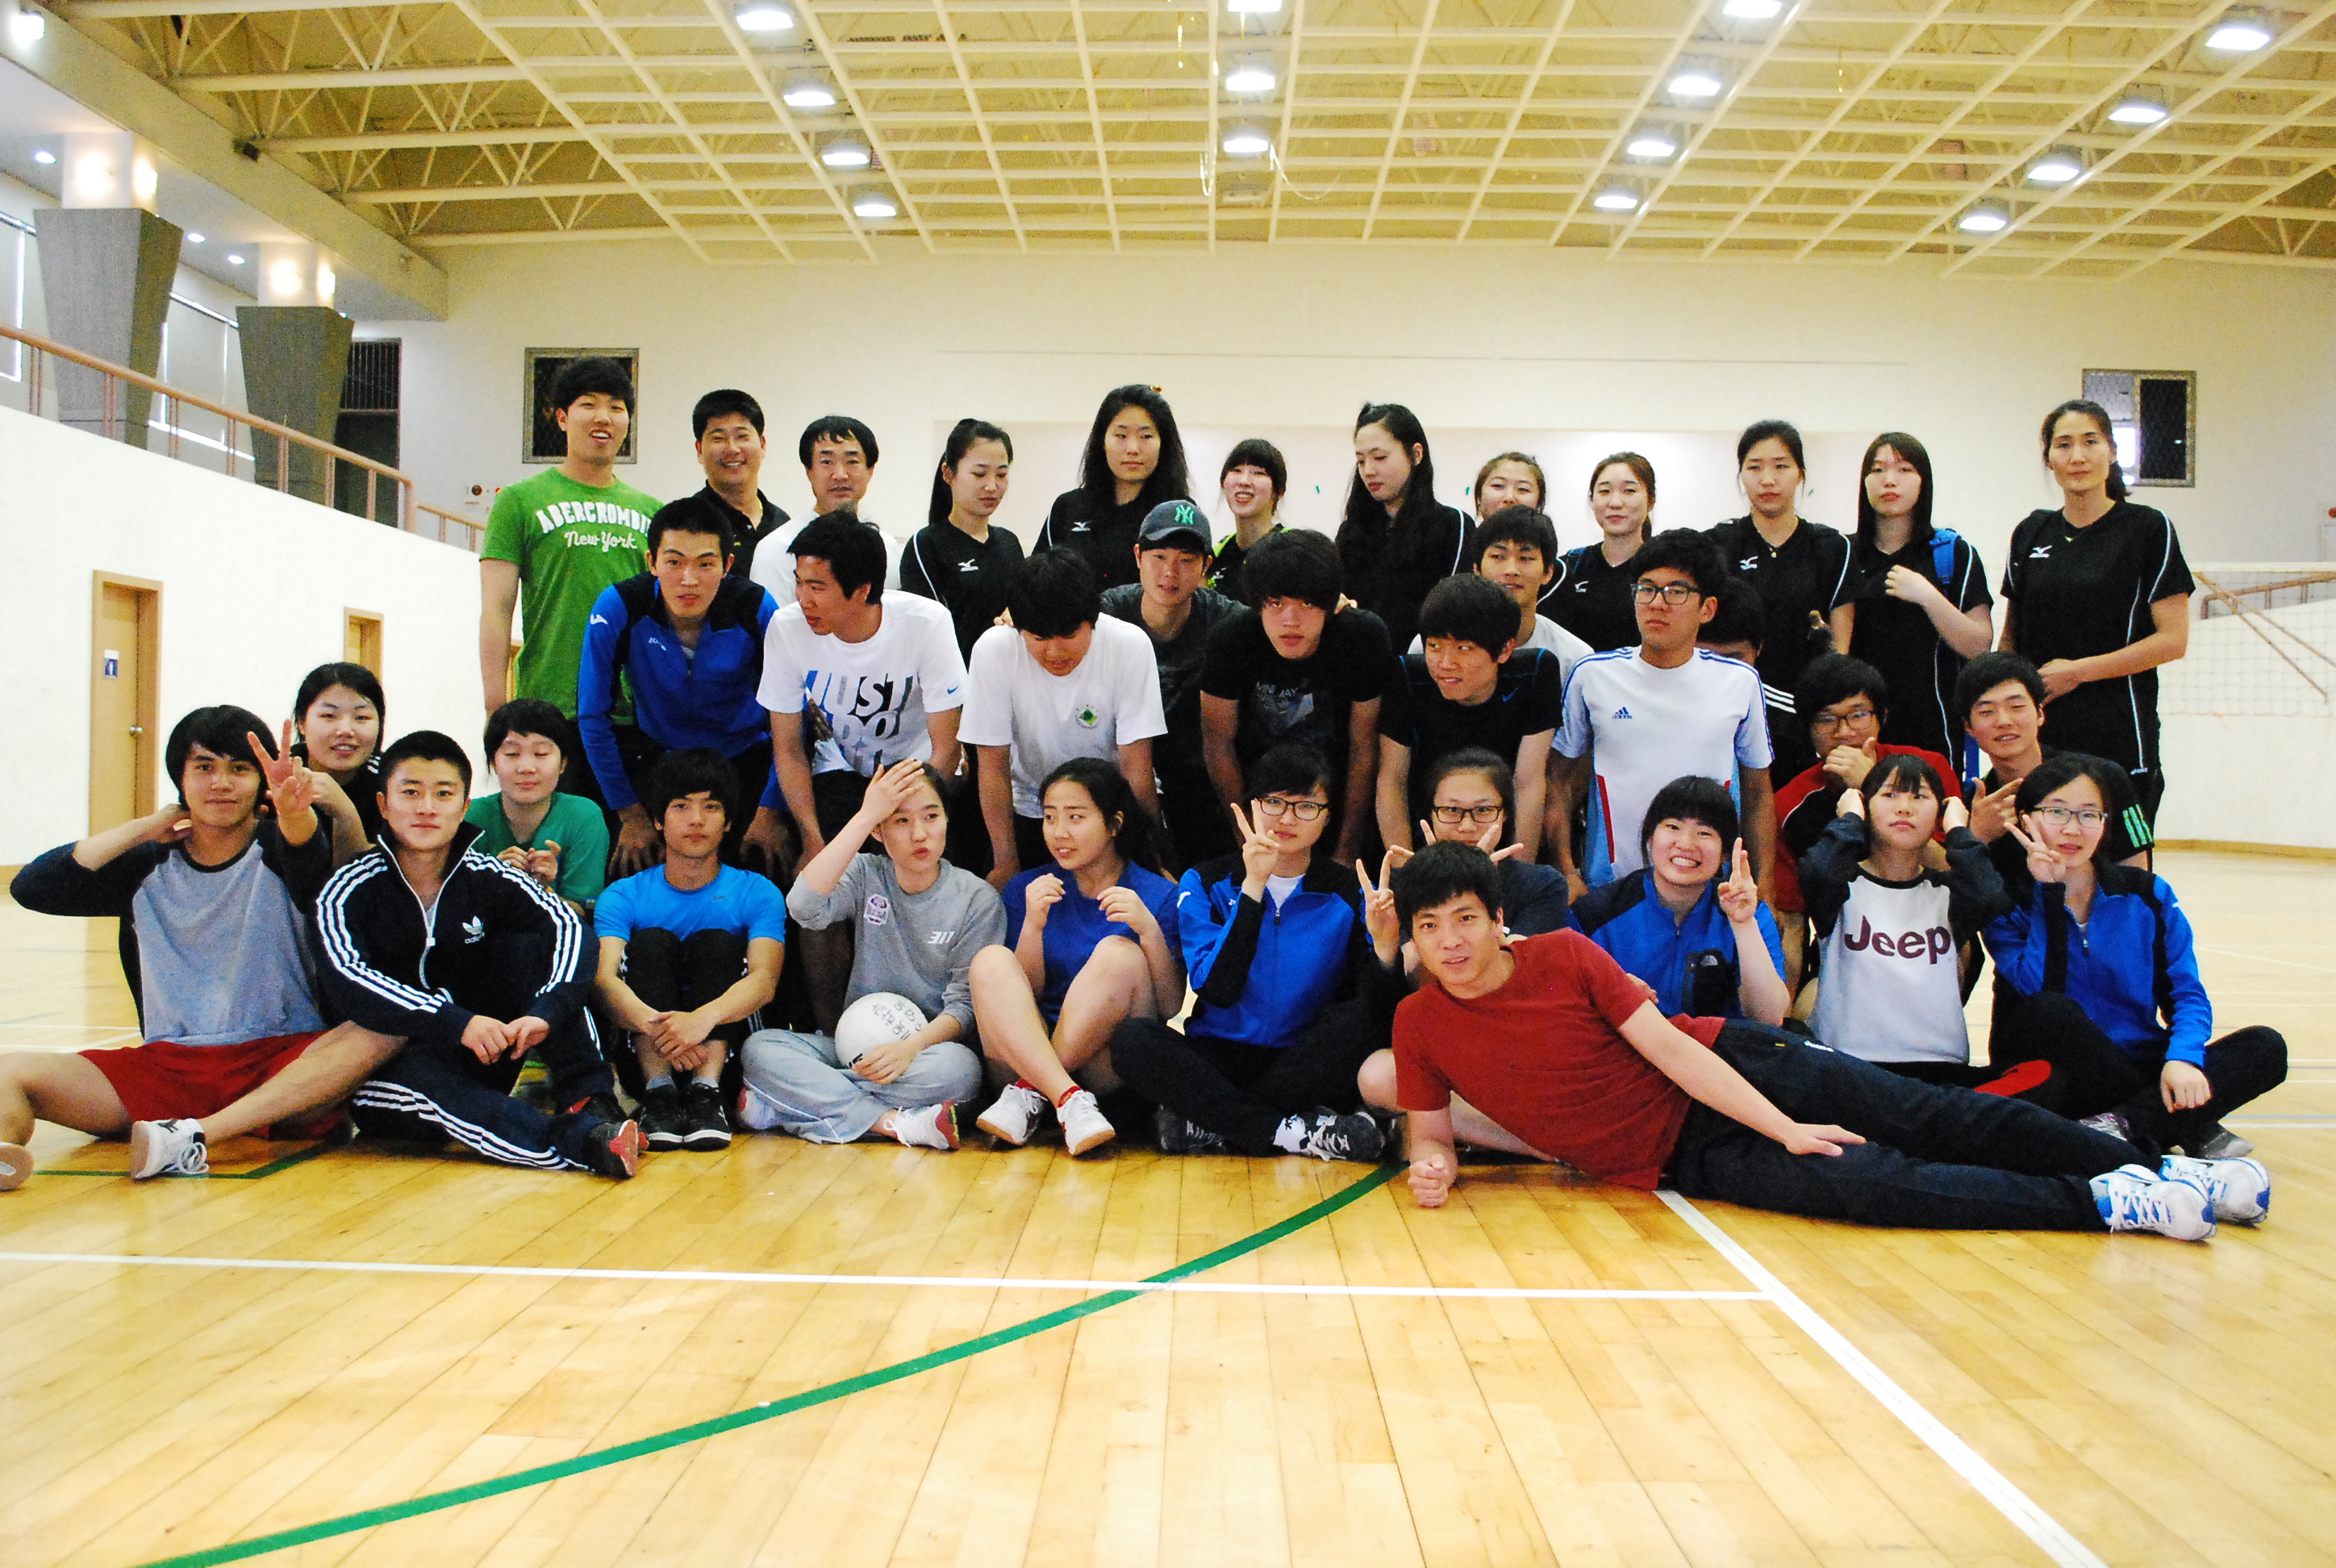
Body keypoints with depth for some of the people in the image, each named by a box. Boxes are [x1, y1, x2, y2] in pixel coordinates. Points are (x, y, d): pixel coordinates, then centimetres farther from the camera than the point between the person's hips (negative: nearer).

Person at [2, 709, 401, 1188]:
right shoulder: (150, 867, 13)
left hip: (284, 1067, -2)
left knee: (383, 1032, -32)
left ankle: (195, 1135, -41)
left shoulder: (277, 850, 4)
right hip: (168, 1065, 3)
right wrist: (147, 827, 1)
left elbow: (304, 847, -22)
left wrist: (294, 811, -46)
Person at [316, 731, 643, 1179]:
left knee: (529, 945, -15)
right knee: (416, 1077, -38)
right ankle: (580, 1141, -52)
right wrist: (457, 1023, -38)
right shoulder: (350, 890, -7)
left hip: (483, 1057, 3)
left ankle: (591, 1102, -23)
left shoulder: (489, 878, -1)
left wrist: (546, 1011, -40)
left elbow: (569, 926, -20)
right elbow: (348, 983, -25)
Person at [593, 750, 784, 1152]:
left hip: (725, 1041, 0)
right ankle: (658, 1089, -32)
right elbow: (604, 977, -17)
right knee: (652, 940, -18)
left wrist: (702, 1018, -40)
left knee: (717, 942, -20)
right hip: (644, 1045, 1)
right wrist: (655, 1024, -40)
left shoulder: (757, 893, 0)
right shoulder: (623, 896, 2)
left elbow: (764, 980, -18)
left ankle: (706, 1090, -33)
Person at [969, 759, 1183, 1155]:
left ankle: (1030, 1093, -22)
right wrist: (1034, 925, -10)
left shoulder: (1159, 895, 4)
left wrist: (1150, 930, -19)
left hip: (1113, 1067, -2)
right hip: (1028, 1054, 2)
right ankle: (1070, 1101, -36)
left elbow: (1171, 1007, -4)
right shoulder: (1027, 888, 11)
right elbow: (1025, 995, 5)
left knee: (1117, 953, -26)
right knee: (990, 960, -22)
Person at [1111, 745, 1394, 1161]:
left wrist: (1386, 948, -28)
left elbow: (1373, 1000, -8)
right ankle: (1287, 1132, -24)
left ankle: (1210, 1123, -20)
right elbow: (1216, 989, -14)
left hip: (1306, 1062, 1)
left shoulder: (1351, 895, 3)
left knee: (1367, 1016, -30)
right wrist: (1253, 886, -20)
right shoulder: (1206, 884, 2)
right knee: (1131, 1037, -27)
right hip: (1218, 1057, 0)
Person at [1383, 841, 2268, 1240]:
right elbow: (1429, 1132, 3)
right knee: (1868, 1184, -20)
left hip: (1728, 1073, 1)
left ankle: (2146, 1169, 7)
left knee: (1942, 1122, -6)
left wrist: (1787, 1127, -16)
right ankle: (2110, 1208, -15)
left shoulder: (1565, 954, -10)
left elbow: (1670, 1047, -12)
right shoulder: (1420, 1026, -7)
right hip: (1676, 1156, -1)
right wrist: (1433, 1163, -22)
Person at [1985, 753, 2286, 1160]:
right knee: (2050, 1012, -35)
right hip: (2060, 1080, -4)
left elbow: (2187, 993, 2)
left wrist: (2182, 1058, -18)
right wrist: (2050, 893, -20)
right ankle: (2191, 1131, -23)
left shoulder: (2147, 895, 5)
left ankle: (2122, 1125, -29)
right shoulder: (2008, 903, -5)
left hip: (2136, 1070, 4)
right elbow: (2039, 992, -20)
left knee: (2265, 1047, -16)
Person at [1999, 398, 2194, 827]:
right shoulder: (2031, 533, 12)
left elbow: (2173, 639, -5)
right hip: (2038, 738, 3)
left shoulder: (2148, 527, 0)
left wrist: (2079, 670, -10)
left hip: (2119, 742, -3)